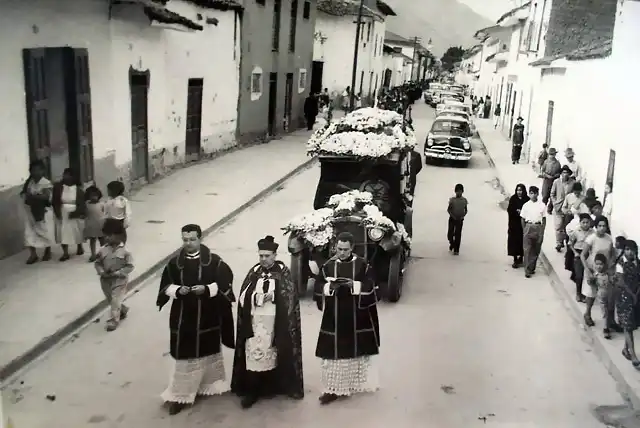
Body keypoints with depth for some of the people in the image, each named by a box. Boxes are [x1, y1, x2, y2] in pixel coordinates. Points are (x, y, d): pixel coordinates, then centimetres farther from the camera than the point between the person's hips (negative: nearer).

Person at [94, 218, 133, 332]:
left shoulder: (125, 251, -16)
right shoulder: (103, 250, -6)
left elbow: (130, 266, -13)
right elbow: (97, 263, 4)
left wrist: (117, 273, -21)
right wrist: (101, 272, -14)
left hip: (119, 280, -5)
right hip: (106, 280, 5)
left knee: (115, 301, -3)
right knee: (110, 300, 19)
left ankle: (114, 320, 11)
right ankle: (123, 310, 44)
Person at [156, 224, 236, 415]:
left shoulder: (214, 261, -7)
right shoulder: (174, 263, -1)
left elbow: (225, 283, -8)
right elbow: (166, 286, 4)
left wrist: (207, 289, -22)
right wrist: (178, 290, -16)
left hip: (208, 317, -1)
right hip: (183, 317, 1)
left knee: (208, 352, 15)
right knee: (184, 356, 4)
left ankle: (209, 385, 35)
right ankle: (180, 395, 13)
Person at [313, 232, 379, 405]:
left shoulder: (362, 265, -3)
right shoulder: (328, 265, 0)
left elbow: (370, 287, -7)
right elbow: (318, 287, 0)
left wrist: (354, 285, -22)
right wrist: (329, 287, -19)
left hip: (357, 315, 0)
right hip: (334, 316, 1)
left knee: (357, 349, 11)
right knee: (333, 351, 1)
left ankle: (357, 383, 31)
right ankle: (333, 388, 9)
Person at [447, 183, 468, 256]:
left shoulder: (464, 200, -2)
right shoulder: (452, 199, -6)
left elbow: (466, 210, 7)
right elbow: (448, 209, -1)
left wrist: (463, 216, -10)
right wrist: (452, 215, -15)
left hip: (460, 219, 0)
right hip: (452, 218, 0)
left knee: (458, 235, 0)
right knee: (450, 234, -1)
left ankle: (456, 250, 7)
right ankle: (452, 243, 31)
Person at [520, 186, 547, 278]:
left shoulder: (542, 205, 1)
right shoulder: (526, 205, 1)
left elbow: (544, 219, 3)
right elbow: (523, 219, 6)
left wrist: (542, 231, -2)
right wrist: (524, 230, 1)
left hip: (538, 227, 1)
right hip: (528, 227, -1)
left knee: (536, 250, 8)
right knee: (527, 250, -4)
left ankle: (532, 268, 22)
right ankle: (527, 271, -1)